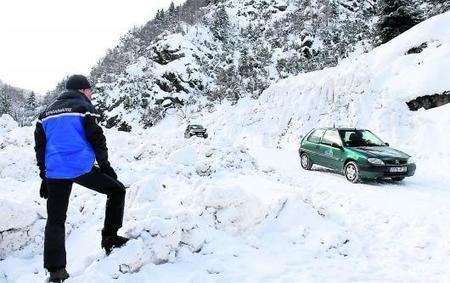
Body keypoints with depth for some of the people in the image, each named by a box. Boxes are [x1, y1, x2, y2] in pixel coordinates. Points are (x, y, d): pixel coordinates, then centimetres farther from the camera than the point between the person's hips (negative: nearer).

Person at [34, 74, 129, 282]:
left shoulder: (47, 112, 19)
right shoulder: (84, 107, 0)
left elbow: (40, 146, 18)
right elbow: (96, 139, -6)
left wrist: (44, 175, 22)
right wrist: (105, 165, 4)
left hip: (55, 172, 5)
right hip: (82, 168, -5)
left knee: (55, 221, 11)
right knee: (117, 191, 15)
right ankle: (109, 238, 12)